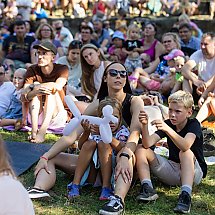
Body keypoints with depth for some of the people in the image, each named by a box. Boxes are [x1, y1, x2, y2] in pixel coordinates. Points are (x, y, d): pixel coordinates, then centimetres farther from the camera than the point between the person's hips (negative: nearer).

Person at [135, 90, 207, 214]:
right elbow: (147, 144, -14)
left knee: (186, 152, -36)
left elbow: (185, 146, -36)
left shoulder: (194, 124, -12)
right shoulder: (167, 124, 2)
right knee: (141, 149, -7)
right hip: (173, 172, 5)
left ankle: (186, 194, -46)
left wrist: (167, 129, -50)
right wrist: (145, 125, -31)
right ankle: (147, 189, -26)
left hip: (194, 172, -5)